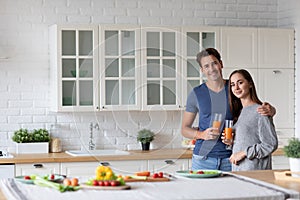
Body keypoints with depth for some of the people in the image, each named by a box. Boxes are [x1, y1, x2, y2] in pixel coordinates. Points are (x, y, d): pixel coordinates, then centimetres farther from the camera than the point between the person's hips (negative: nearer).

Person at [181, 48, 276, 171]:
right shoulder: (196, 94, 3)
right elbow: (184, 129, 8)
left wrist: (269, 110, -17)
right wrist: (202, 134, -13)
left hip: (229, 158, 1)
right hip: (203, 158, 0)